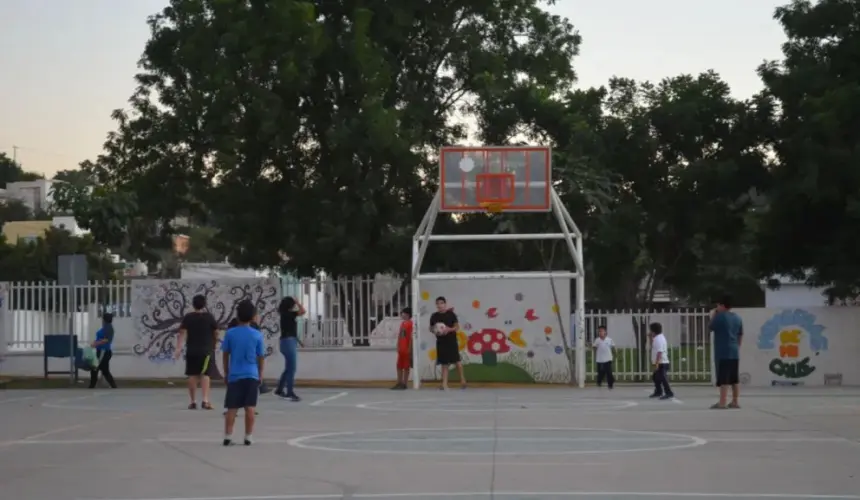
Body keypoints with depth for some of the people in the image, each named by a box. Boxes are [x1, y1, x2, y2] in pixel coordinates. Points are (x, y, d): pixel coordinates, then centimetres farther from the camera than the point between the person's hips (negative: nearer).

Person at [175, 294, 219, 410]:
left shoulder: (187, 317, 0)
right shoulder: (209, 317, -1)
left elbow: (182, 333, -7)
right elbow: (216, 333, 6)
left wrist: (179, 348, -10)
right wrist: (214, 344, 25)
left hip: (191, 351, 1)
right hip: (206, 350, -1)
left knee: (192, 375, 9)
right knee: (204, 375, 1)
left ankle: (193, 402, 11)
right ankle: (205, 400, -13)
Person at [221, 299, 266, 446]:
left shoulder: (230, 333, -3)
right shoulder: (257, 335, -3)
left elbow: (225, 355, 5)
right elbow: (261, 357, 3)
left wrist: (226, 373, 18)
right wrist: (260, 374, 17)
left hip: (234, 375, 0)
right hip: (251, 375, 0)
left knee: (232, 409, 4)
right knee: (250, 408, 2)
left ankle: (228, 437, 1)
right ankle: (248, 437, 3)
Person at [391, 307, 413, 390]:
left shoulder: (410, 323, -11)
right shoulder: (402, 323, 14)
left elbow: (411, 337, -14)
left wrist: (409, 348, -16)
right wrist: (398, 346, 13)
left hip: (407, 348, -8)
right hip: (401, 348, 8)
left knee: (406, 367, -1)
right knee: (399, 366, 10)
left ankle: (404, 384, 4)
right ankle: (399, 383, 16)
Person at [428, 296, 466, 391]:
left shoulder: (451, 314, -3)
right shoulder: (434, 316, 4)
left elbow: (457, 327, -1)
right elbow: (431, 328, 13)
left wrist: (449, 329, -19)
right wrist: (434, 331, -9)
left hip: (451, 341, -2)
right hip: (441, 341, 2)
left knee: (457, 361, -4)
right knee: (444, 363, 4)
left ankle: (462, 379, 14)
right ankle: (445, 384, 4)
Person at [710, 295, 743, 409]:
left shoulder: (720, 316, -11)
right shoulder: (737, 318, 12)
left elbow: (711, 328, 2)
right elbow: (740, 335, 17)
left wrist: (712, 317, 13)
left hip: (723, 353, -7)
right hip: (734, 352, 7)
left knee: (723, 379, -8)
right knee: (735, 378, 10)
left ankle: (722, 403, -11)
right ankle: (735, 402, 14)